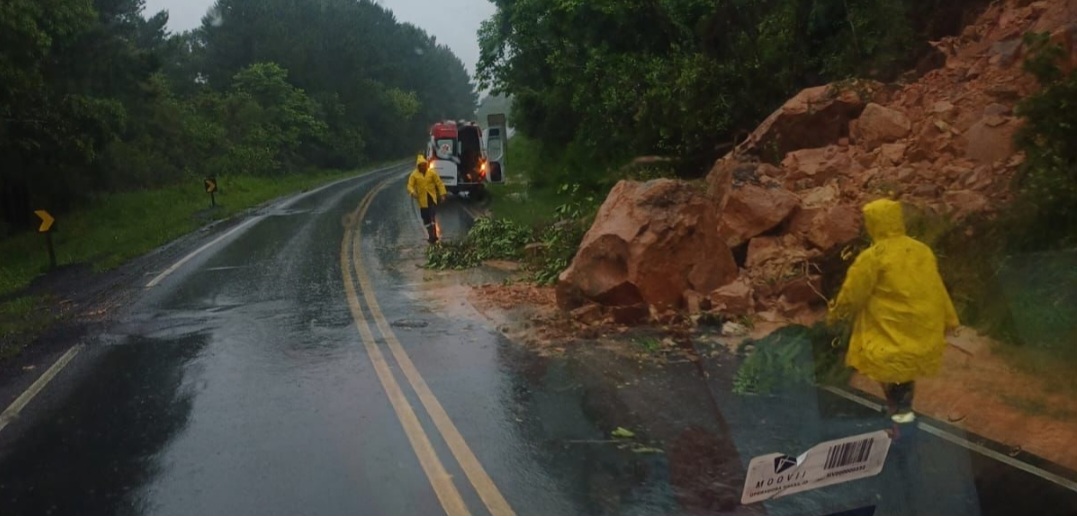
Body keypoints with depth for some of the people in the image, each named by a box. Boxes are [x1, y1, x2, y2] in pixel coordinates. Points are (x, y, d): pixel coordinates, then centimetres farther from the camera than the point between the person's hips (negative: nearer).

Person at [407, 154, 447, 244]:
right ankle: (430, 235, 23)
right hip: (422, 200, 2)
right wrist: (412, 192, -24)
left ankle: (434, 236, -13)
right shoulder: (414, 175, -1)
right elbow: (410, 186, -4)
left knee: (433, 217, -12)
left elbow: (439, 183, 1)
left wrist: (442, 194, -6)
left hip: (432, 198, -2)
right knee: (426, 219, 8)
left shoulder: (432, 172, -1)